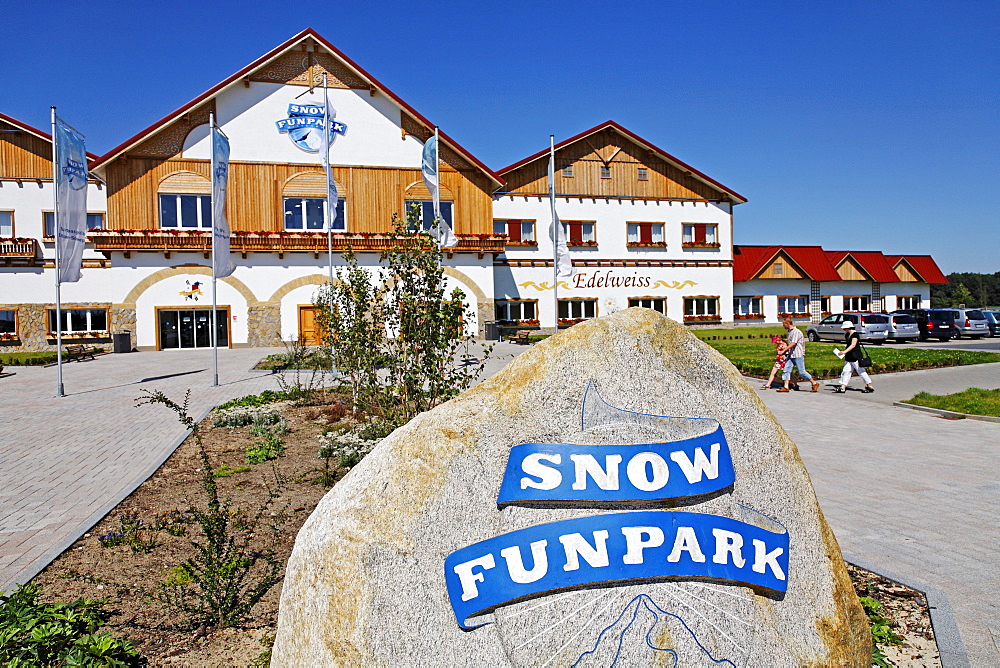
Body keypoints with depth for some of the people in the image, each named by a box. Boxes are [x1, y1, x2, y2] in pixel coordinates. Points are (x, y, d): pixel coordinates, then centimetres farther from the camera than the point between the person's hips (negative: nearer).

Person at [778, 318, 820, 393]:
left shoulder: (796, 331, -14)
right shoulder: (790, 331, 15)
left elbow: (793, 343, -22)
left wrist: (784, 350, -22)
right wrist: (787, 351, 19)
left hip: (798, 355, -9)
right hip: (791, 354, 9)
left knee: (802, 372, -4)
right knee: (786, 370, 0)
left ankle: (815, 384, 10)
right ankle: (786, 387, 1)